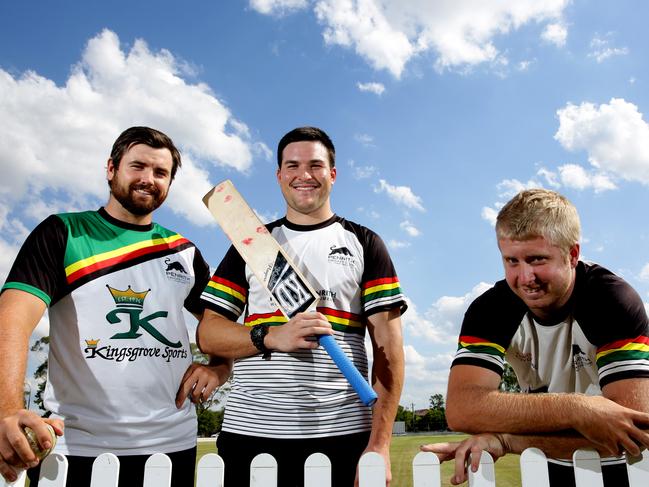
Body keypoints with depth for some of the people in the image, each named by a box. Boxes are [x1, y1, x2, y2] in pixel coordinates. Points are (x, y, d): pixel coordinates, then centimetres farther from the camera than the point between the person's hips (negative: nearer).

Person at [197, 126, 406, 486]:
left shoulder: (364, 244, 7)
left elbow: (388, 345, 0)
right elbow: (207, 334, 4)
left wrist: (380, 442, -8)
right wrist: (272, 337, -14)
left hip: (341, 435, -1)